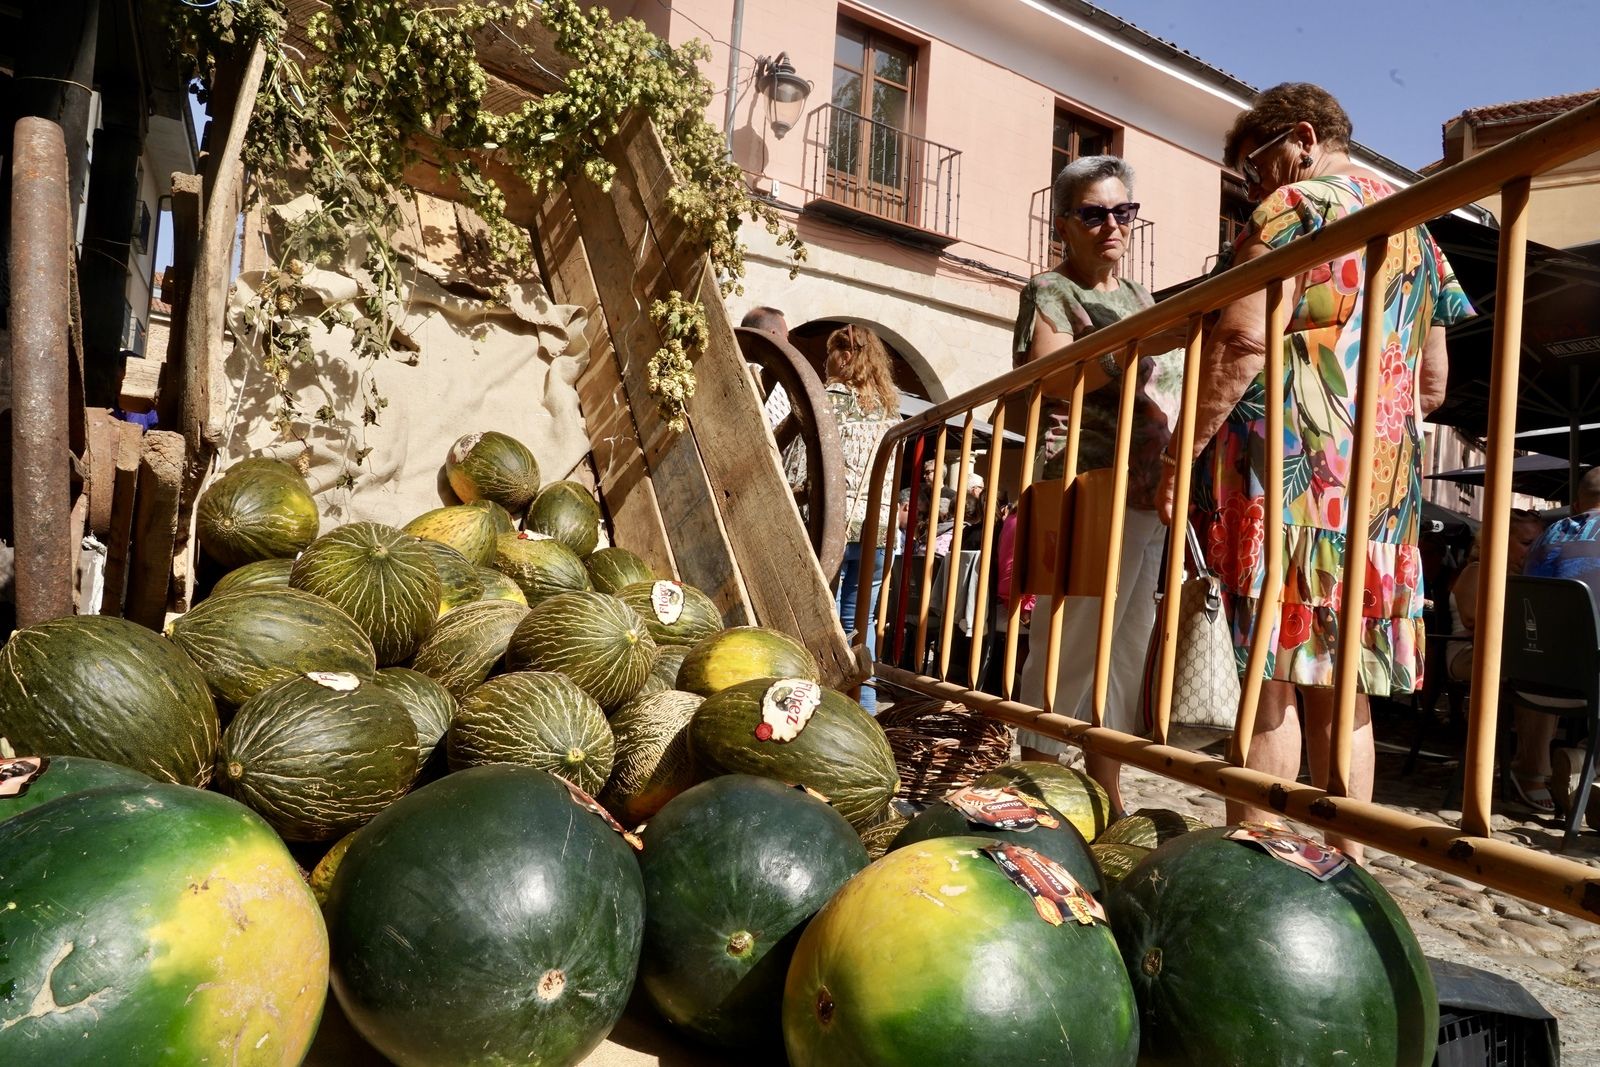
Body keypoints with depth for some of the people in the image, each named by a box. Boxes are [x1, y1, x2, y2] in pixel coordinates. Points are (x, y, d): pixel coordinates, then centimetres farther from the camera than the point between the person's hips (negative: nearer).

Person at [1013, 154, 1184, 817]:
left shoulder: (1138, 297, 22)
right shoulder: (1050, 291, 2)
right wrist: (1135, 349, -18)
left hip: (1150, 493, 8)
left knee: (1127, 646, 10)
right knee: (1069, 645, -7)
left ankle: (1108, 799, 22)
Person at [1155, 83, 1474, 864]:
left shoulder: (1292, 207, 1)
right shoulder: (1414, 229, 24)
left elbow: (1241, 340, -15)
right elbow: (1433, 385, 23)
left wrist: (1183, 454, -13)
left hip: (1290, 470, -7)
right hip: (1388, 481, 8)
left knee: (1271, 677, -6)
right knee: (1343, 690, 10)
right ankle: (1345, 865, 15)